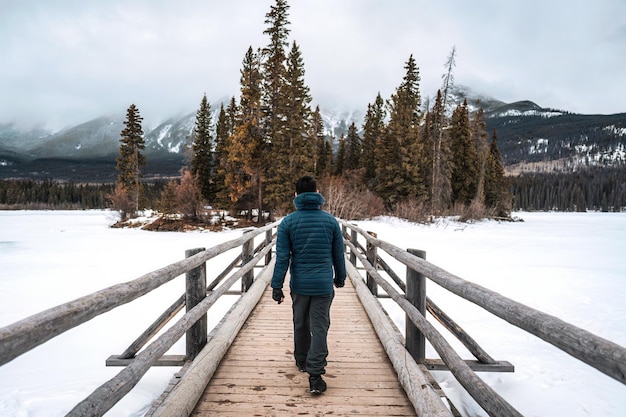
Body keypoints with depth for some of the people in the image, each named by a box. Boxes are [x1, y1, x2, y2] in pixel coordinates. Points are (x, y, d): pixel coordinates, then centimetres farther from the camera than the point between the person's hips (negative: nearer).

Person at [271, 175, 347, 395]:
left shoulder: (288, 222, -5)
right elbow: (339, 254, 6)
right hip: (324, 284, -1)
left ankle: (302, 361, 38)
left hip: (299, 284, 1)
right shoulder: (330, 220, -1)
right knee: (320, 328, 3)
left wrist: (277, 286, -2)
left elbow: (282, 257, -6)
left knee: (300, 324, 19)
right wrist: (340, 277, 20)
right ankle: (315, 375, -2)